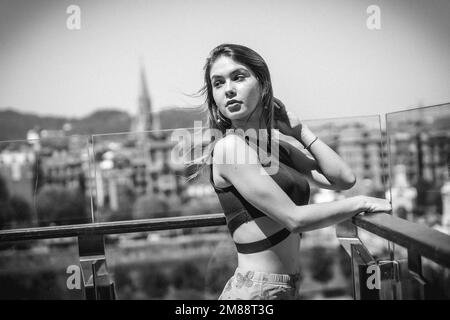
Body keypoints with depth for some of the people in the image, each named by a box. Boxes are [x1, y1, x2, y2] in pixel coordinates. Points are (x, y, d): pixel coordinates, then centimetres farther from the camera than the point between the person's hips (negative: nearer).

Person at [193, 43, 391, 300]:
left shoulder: (278, 145, 9)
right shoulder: (230, 147, -13)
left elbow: (344, 179, 3)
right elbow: (294, 218, -17)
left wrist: (298, 129, 4)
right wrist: (361, 202, -7)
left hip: (286, 286, 7)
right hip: (255, 290, -7)